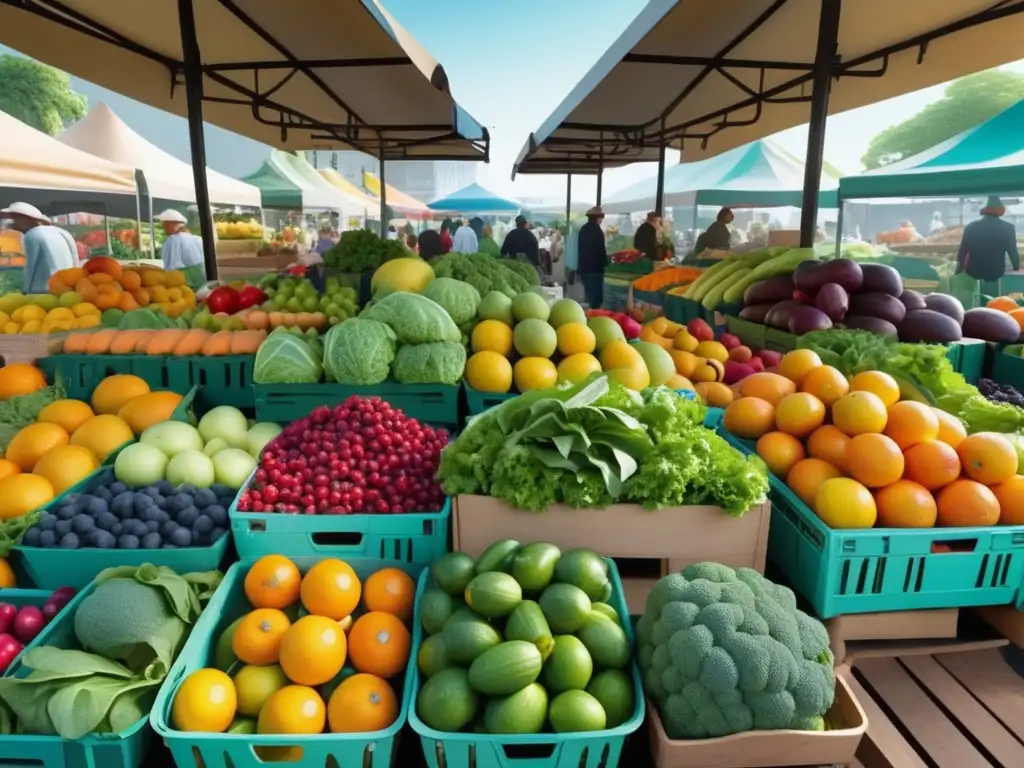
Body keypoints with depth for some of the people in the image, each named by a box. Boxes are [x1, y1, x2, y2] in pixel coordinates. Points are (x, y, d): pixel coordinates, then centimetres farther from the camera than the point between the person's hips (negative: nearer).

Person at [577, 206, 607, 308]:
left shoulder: (583, 229, 11)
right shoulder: (597, 230, -14)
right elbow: (601, 250, -14)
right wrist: (605, 263, -1)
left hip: (584, 266, 9)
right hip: (595, 267, -9)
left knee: (589, 295, 15)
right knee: (596, 296, -5)